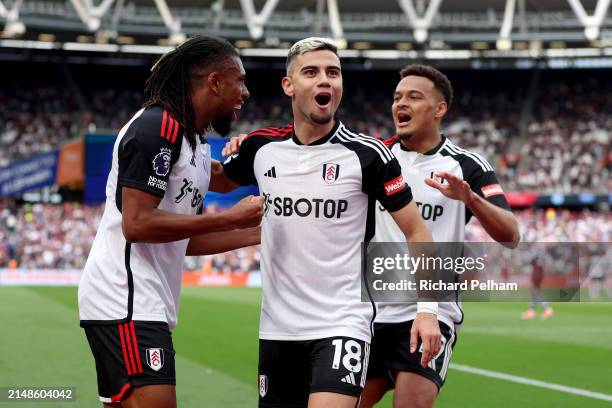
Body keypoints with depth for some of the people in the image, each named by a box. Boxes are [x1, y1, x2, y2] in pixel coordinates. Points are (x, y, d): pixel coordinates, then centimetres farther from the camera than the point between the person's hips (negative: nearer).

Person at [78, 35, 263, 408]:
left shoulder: (195, 143, 20)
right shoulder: (158, 127, -12)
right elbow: (137, 224, -19)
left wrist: (258, 234, 18)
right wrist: (228, 219, -14)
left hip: (146, 306, 10)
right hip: (128, 305, -10)